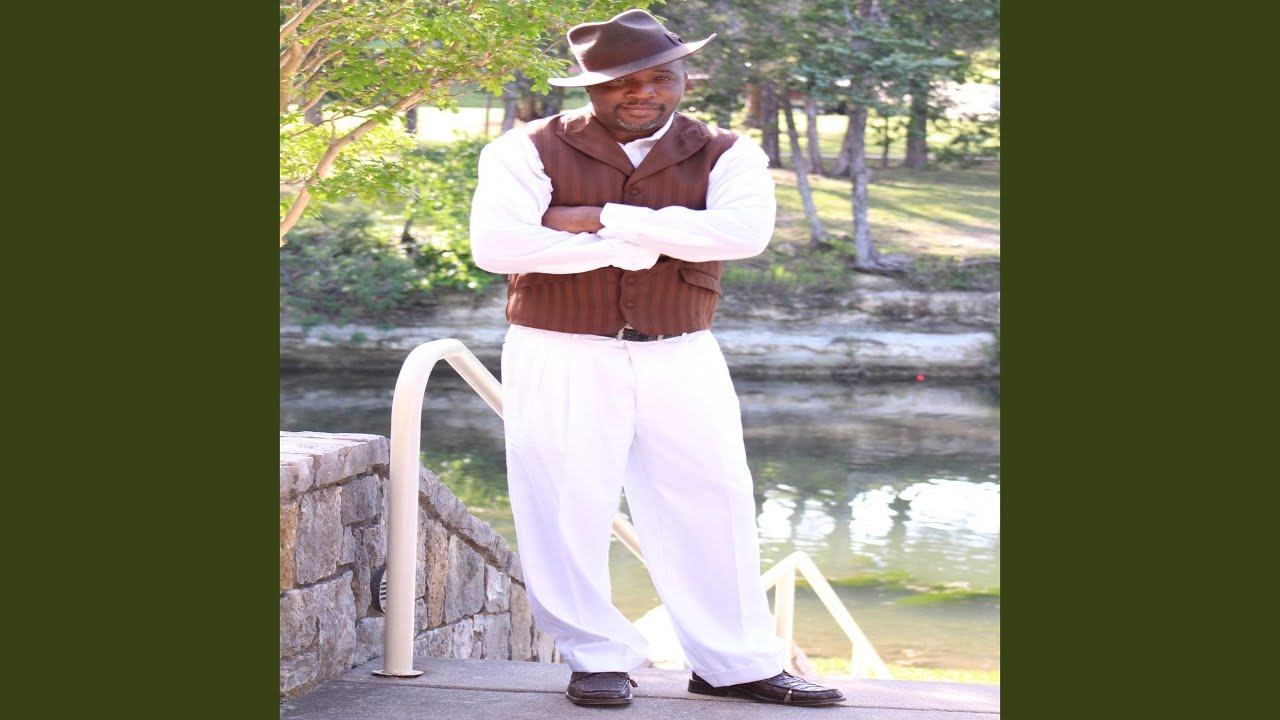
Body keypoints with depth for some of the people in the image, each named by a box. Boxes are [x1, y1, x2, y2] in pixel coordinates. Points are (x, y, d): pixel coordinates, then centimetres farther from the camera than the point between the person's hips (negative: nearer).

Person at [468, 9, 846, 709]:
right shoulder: (531, 150, -3)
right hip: (560, 360, -2)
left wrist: (600, 218, -19)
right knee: (568, 514, 0)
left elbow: (744, 230, -18)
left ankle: (735, 664, 16)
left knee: (713, 508, 5)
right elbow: (496, 242, -19)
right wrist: (629, 250, -18)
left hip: (681, 360, 2)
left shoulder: (726, 156, 3)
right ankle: (596, 659, 15)